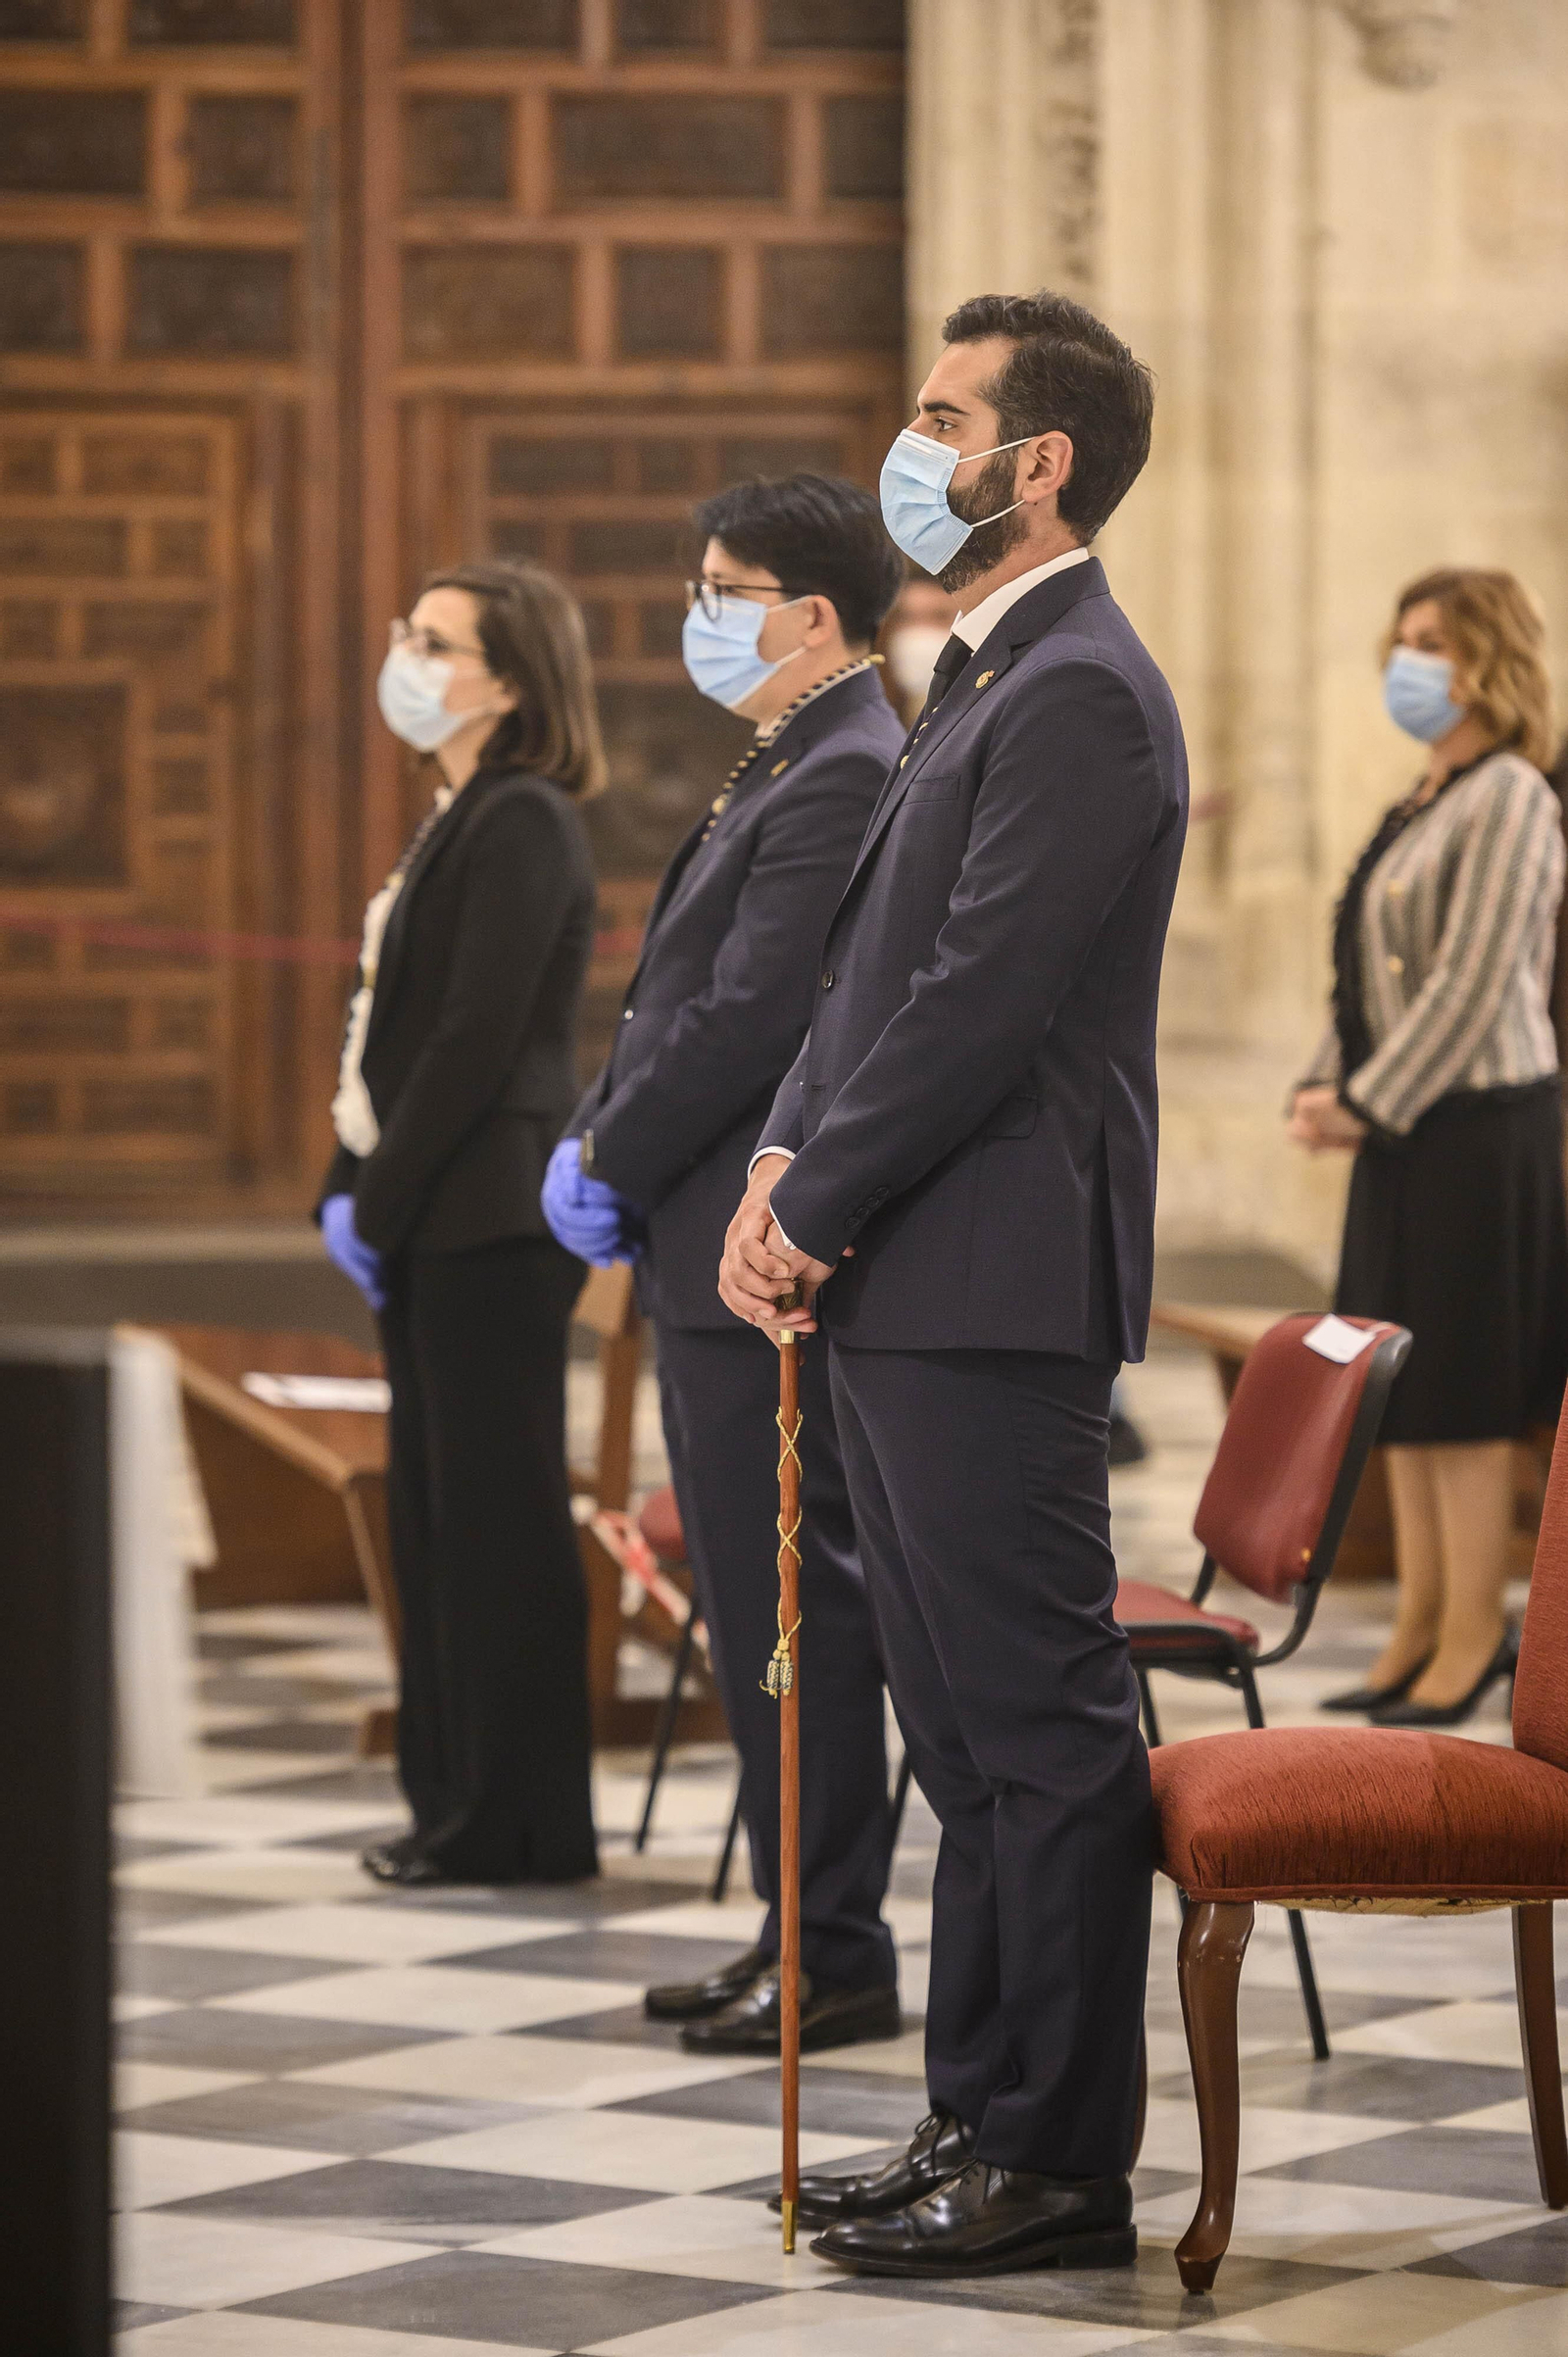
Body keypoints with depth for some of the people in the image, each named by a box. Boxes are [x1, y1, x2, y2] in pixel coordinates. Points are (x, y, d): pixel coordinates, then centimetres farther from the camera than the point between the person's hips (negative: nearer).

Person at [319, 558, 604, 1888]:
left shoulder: (523, 827, -13)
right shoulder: (457, 822, 16)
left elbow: (475, 1043, -18)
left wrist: (381, 1206, -15)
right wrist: (348, 1191, 9)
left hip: (491, 1226, -10)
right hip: (432, 1229, 10)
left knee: (497, 1518, -4)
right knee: (435, 1515, 12)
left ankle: (515, 1827, 1)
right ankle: (459, 1804, 18)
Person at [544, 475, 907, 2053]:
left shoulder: (846, 782, -16)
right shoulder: (782, 771, 18)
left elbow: (749, 1019, -21)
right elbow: (675, 995, 20)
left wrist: (611, 1164, -11)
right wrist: (592, 1139, 6)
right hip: (714, 1262, 11)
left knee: (792, 1609, -6)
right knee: (761, 1610, 14)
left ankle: (836, 1959, 0)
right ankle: (801, 1929, 21)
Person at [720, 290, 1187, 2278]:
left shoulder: (1078, 696, -14)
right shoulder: (985, 683, 19)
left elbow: (982, 1000, -19)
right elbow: (875, 973, 19)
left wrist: (821, 1207, -12)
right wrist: (787, 1168, 5)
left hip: (994, 1293, -10)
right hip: (907, 1293, 10)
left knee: (1039, 1729, -5)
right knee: (968, 1734, 14)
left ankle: (1061, 2163, -1)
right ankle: (983, 2124, 21)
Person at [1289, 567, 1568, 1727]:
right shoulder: (1422, 803, 16)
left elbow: (1472, 987, -18)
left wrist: (1369, 1106, -15)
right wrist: (1325, 1089, 7)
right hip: (1404, 1126, 9)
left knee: (1464, 1395, -5)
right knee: (1403, 1385, 11)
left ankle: (1473, 1637, 2)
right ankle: (1422, 1625, 18)